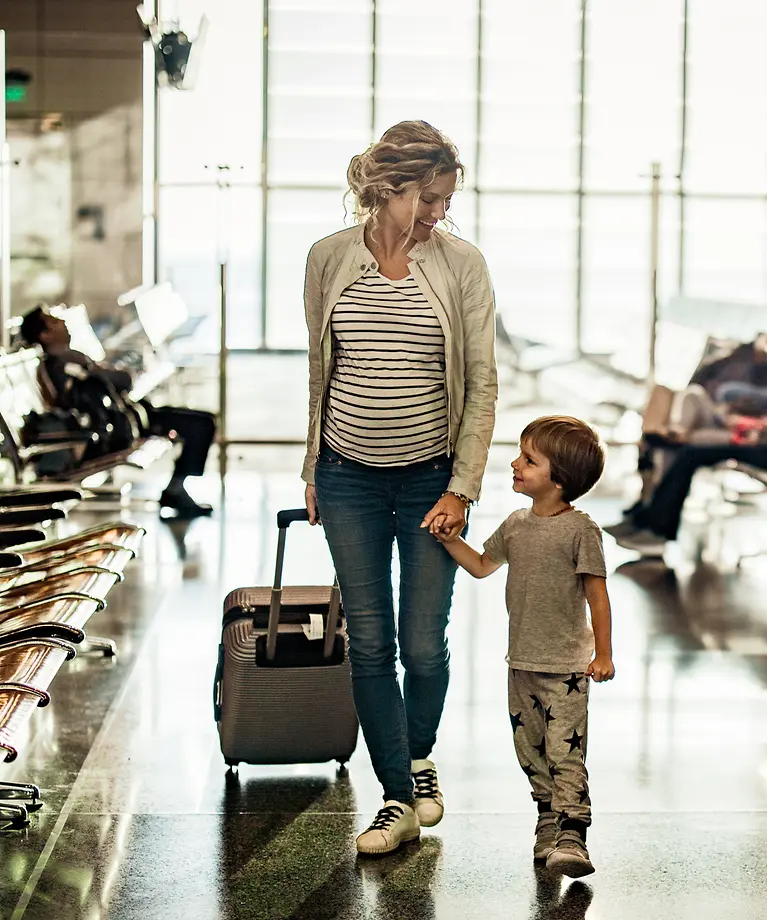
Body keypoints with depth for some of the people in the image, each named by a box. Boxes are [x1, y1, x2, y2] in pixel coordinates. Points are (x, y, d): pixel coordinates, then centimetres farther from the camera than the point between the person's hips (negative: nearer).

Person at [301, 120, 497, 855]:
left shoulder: (461, 264, -6)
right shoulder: (329, 258, -1)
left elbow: (482, 383, -3)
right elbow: (319, 368, 10)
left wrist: (462, 489, -7)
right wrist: (312, 468, 12)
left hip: (431, 478, -1)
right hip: (349, 477, 1)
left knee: (423, 645, 2)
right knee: (369, 644, 2)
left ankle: (418, 755, 33)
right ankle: (399, 800, 15)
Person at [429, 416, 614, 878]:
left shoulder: (580, 529, -11)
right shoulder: (516, 525, 9)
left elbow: (597, 595, -9)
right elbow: (481, 566, 23)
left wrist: (603, 654, -10)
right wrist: (449, 539, 10)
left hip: (566, 666, -7)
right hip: (522, 663, 7)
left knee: (565, 752, -10)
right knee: (531, 751, 13)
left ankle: (571, 837, -10)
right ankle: (549, 822, 25)